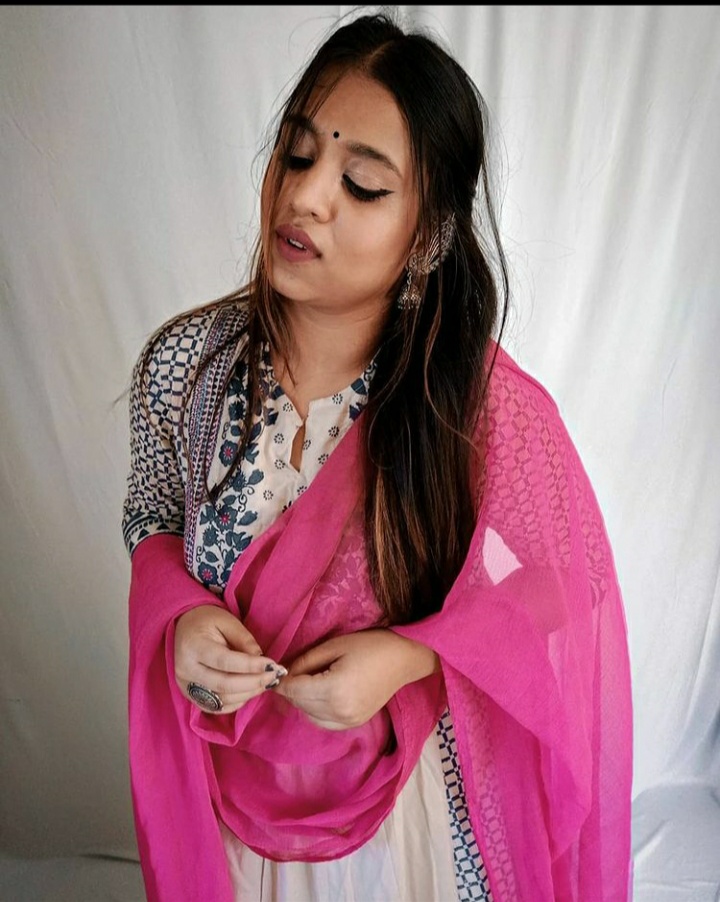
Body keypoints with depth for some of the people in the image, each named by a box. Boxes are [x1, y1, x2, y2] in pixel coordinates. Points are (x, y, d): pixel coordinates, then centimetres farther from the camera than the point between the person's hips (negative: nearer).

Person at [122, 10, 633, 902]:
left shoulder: (495, 413, -25)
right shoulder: (182, 363, -17)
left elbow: (557, 603, -12)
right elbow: (152, 525, 0)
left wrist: (409, 657, -26)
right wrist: (178, 617, -20)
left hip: (409, 781, -2)